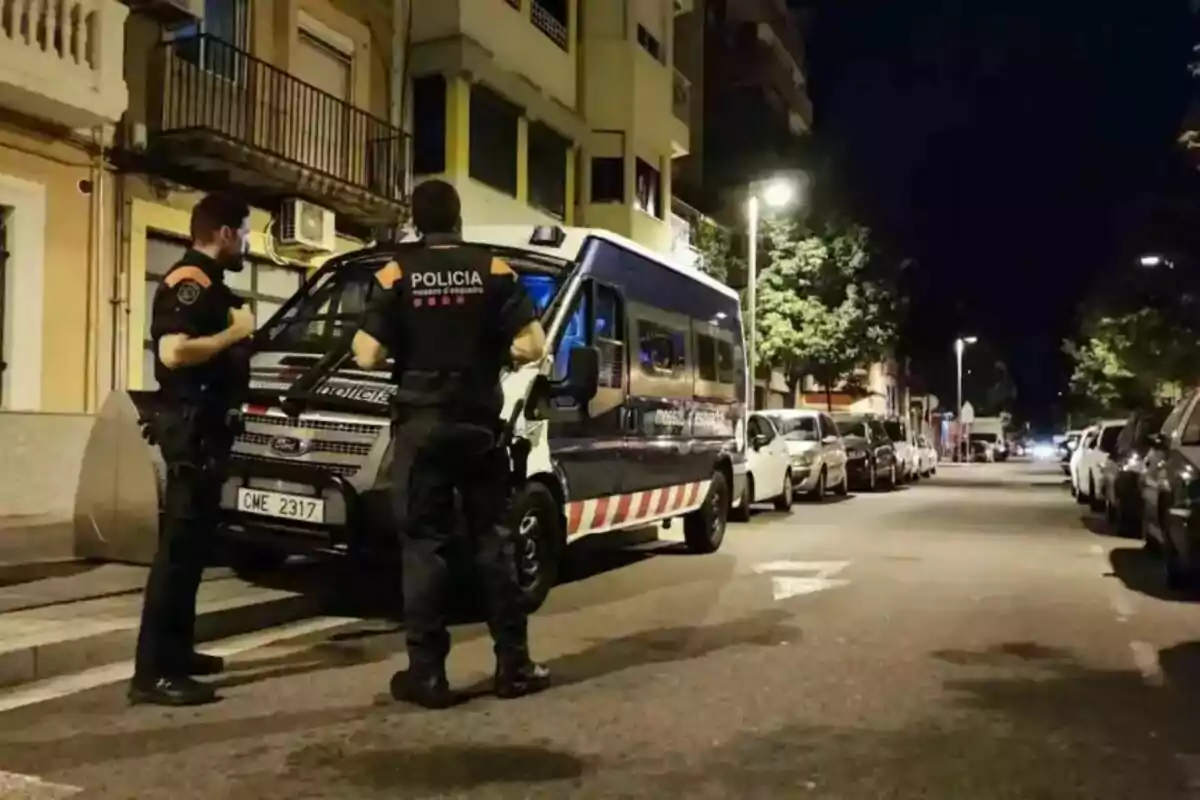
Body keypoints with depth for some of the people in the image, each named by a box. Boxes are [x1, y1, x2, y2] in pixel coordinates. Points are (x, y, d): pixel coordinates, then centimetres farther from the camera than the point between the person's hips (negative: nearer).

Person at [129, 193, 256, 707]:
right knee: (179, 544, -10)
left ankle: (176, 651, 25)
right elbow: (174, 352, -26)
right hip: (190, 426, -11)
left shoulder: (209, 283, 18)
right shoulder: (189, 282, -13)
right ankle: (153, 671, -7)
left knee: (193, 542, 15)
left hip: (207, 426, 11)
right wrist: (235, 332, -17)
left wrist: (238, 332, 11)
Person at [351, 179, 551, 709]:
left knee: (423, 546, 3)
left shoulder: (397, 274, 0)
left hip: (420, 427, -1)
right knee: (494, 541, 9)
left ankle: (426, 674, 4)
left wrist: (358, 338, 16)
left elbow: (369, 356, -6)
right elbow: (531, 346, -6)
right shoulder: (494, 270, 2)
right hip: (479, 425, 1)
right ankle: (514, 666, 13)